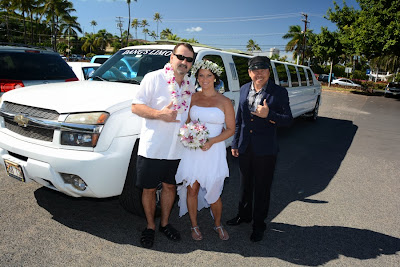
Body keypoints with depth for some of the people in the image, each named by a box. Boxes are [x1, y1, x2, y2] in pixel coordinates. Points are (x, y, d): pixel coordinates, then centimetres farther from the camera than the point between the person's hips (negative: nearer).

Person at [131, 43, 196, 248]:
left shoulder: (191, 86, 9)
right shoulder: (153, 78, -6)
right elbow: (136, 107, -9)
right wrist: (160, 114, -23)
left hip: (177, 150, 5)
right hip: (151, 148, -4)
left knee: (170, 186, 16)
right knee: (149, 188, 8)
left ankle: (164, 223, 36)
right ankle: (150, 226, 29)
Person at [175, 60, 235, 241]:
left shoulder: (225, 102, -1)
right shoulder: (192, 98, 7)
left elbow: (230, 129, -1)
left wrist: (212, 141, -14)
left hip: (213, 151, -2)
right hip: (192, 151, 3)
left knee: (213, 194, 4)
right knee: (192, 190, 8)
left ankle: (218, 225, 32)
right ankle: (194, 226, 30)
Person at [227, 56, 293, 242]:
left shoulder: (279, 92, -9)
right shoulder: (244, 90, 4)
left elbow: (288, 120, -10)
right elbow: (239, 119, 10)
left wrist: (269, 115, -26)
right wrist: (235, 143, 10)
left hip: (265, 150, -4)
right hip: (245, 148, 4)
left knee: (262, 188, 9)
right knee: (245, 184, 20)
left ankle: (259, 224, 28)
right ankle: (244, 215, 42)